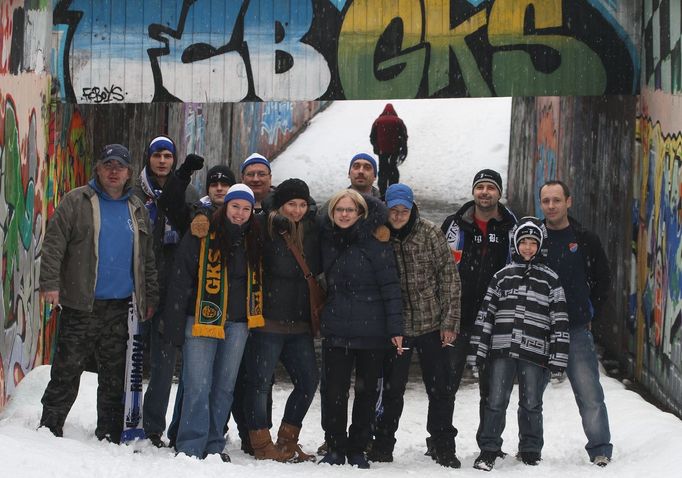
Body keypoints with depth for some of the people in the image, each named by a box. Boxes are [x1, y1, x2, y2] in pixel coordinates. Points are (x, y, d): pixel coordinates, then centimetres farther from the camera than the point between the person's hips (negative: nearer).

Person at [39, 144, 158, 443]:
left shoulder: (138, 210, 14)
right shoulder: (76, 202, 1)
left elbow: (147, 259, 17)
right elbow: (53, 245, -5)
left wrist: (150, 298, 12)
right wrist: (50, 284, -15)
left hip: (119, 307, 4)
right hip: (80, 305, -4)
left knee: (115, 376, 8)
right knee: (67, 371, -2)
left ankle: (110, 437, 15)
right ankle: (49, 429, 8)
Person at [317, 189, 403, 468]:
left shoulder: (375, 242, -6)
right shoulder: (326, 239, 6)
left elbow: (390, 286, -8)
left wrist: (395, 327, -12)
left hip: (372, 330, -3)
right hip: (336, 329, 3)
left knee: (366, 392, 6)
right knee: (334, 391, 0)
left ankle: (357, 450, 17)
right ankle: (335, 448, 13)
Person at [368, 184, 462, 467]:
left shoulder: (430, 234, -6)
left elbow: (449, 277, -5)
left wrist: (450, 322, -8)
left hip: (432, 324, -1)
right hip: (395, 327, 1)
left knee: (441, 390, 4)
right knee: (391, 390, 9)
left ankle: (444, 449, 15)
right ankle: (382, 445, 22)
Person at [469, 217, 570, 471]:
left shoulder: (550, 279, 7)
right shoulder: (501, 276, 11)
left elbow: (560, 321, 5)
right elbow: (485, 314, 10)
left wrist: (558, 357, -2)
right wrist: (477, 352, 4)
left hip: (535, 353, -1)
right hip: (502, 350, 1)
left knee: (531, 404, 6)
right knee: (496, 402, -1)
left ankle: (530, 450, 22)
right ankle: (488, 450, 10)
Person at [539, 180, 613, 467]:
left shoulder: (585, 240, 4)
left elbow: (603, 280, 13)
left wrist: (590, 314, 7)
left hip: (577, 330, -1)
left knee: (589, 391, -6)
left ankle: (600, 449, 0)